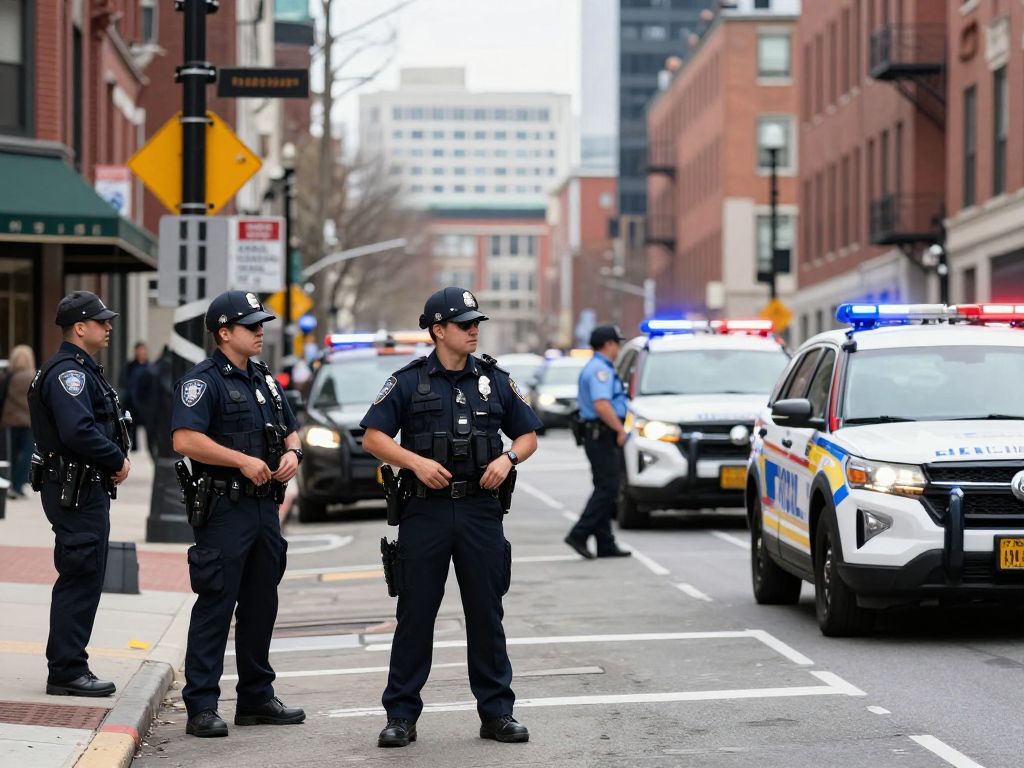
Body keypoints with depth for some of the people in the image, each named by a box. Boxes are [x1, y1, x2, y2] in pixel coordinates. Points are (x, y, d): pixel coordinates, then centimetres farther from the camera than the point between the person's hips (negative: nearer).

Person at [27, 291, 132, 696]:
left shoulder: (84, 371, 19)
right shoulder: (67, 373, -16)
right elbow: (78, 432, -27)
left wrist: (116, 458, 7)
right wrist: (117, 459, -15)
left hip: (88, 487, 11)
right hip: (77, 491, -11)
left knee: (82, 579, 14)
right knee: (81, 579, -8)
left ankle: (67, 667, 21)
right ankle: (67, 671, -4)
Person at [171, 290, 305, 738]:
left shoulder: (265, 380, 17)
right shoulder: (203, 381, -10)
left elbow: (290, 430, 25)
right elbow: (185, 439, -22)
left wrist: (291, 453, 2)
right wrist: (243, 461, -22)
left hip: (265, 506, 8)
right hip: (224, 510, -8)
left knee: (261, 605, 13)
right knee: (215, 607, -7)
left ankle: (256, 698, 22)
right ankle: (201, 707, -5)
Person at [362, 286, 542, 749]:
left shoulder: (494, 380, 8)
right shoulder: (409, 382, 1)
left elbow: (528, 434, 14)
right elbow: (373, 437, -1)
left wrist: (508, 458, -6)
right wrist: (416, 461, -15)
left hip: (480, 510, 2)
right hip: (426, 511, -2)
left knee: (486, 614, 6)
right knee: (415, 615, 1)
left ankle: (496, 712, 13)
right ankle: (401, 715, 7)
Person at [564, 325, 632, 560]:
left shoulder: (594, 368, 20)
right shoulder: (601, 370, -15)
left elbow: (584, 401, 30)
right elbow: (601, 405, -27)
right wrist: (620, 429, -18)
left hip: (596, 435, 11)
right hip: (603, 435, -11)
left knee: (605, 489, 10)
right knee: (607, 489, -11)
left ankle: (605, 544, 10)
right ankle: (579, 535, -14)